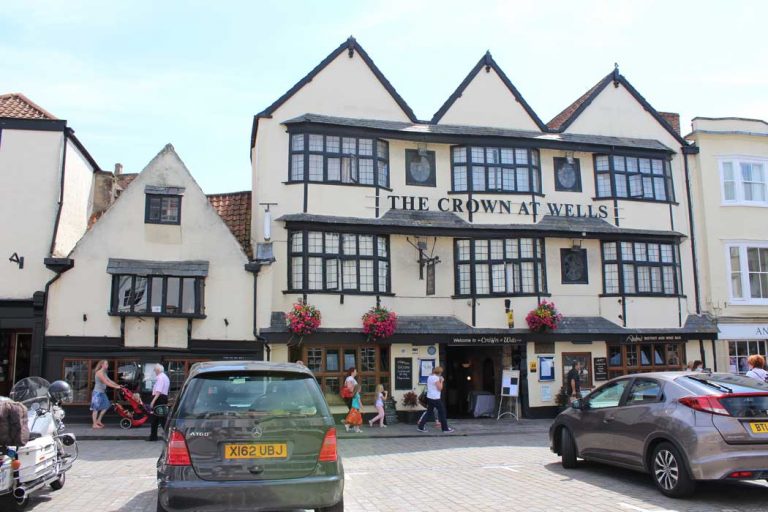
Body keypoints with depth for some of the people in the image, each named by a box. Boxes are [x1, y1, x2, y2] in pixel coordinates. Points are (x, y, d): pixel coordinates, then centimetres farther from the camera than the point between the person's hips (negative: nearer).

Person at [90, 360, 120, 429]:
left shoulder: (104, 373, 13)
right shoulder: (99, 373, -17)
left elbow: (109, 380, 13)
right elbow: (106, 382, -23)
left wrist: (117, 385, 2)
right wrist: (115, 387, -24)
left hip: (102, 392, 10)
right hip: (97, 392, -10)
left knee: (106, 406, 12)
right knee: (96, 408, -3)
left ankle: (98, 421, 21)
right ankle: (94, 424, 3)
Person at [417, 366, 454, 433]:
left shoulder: (430, 377, 13)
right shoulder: (436, 378, -15)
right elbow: (440, 388, -14)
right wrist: (441, 381, -3)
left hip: (429, 397, 8)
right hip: (435, 398, -8)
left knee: (428, 412, 11)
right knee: (442, 412, 3)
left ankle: (420, 427, 6)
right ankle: (445, 428, 8)